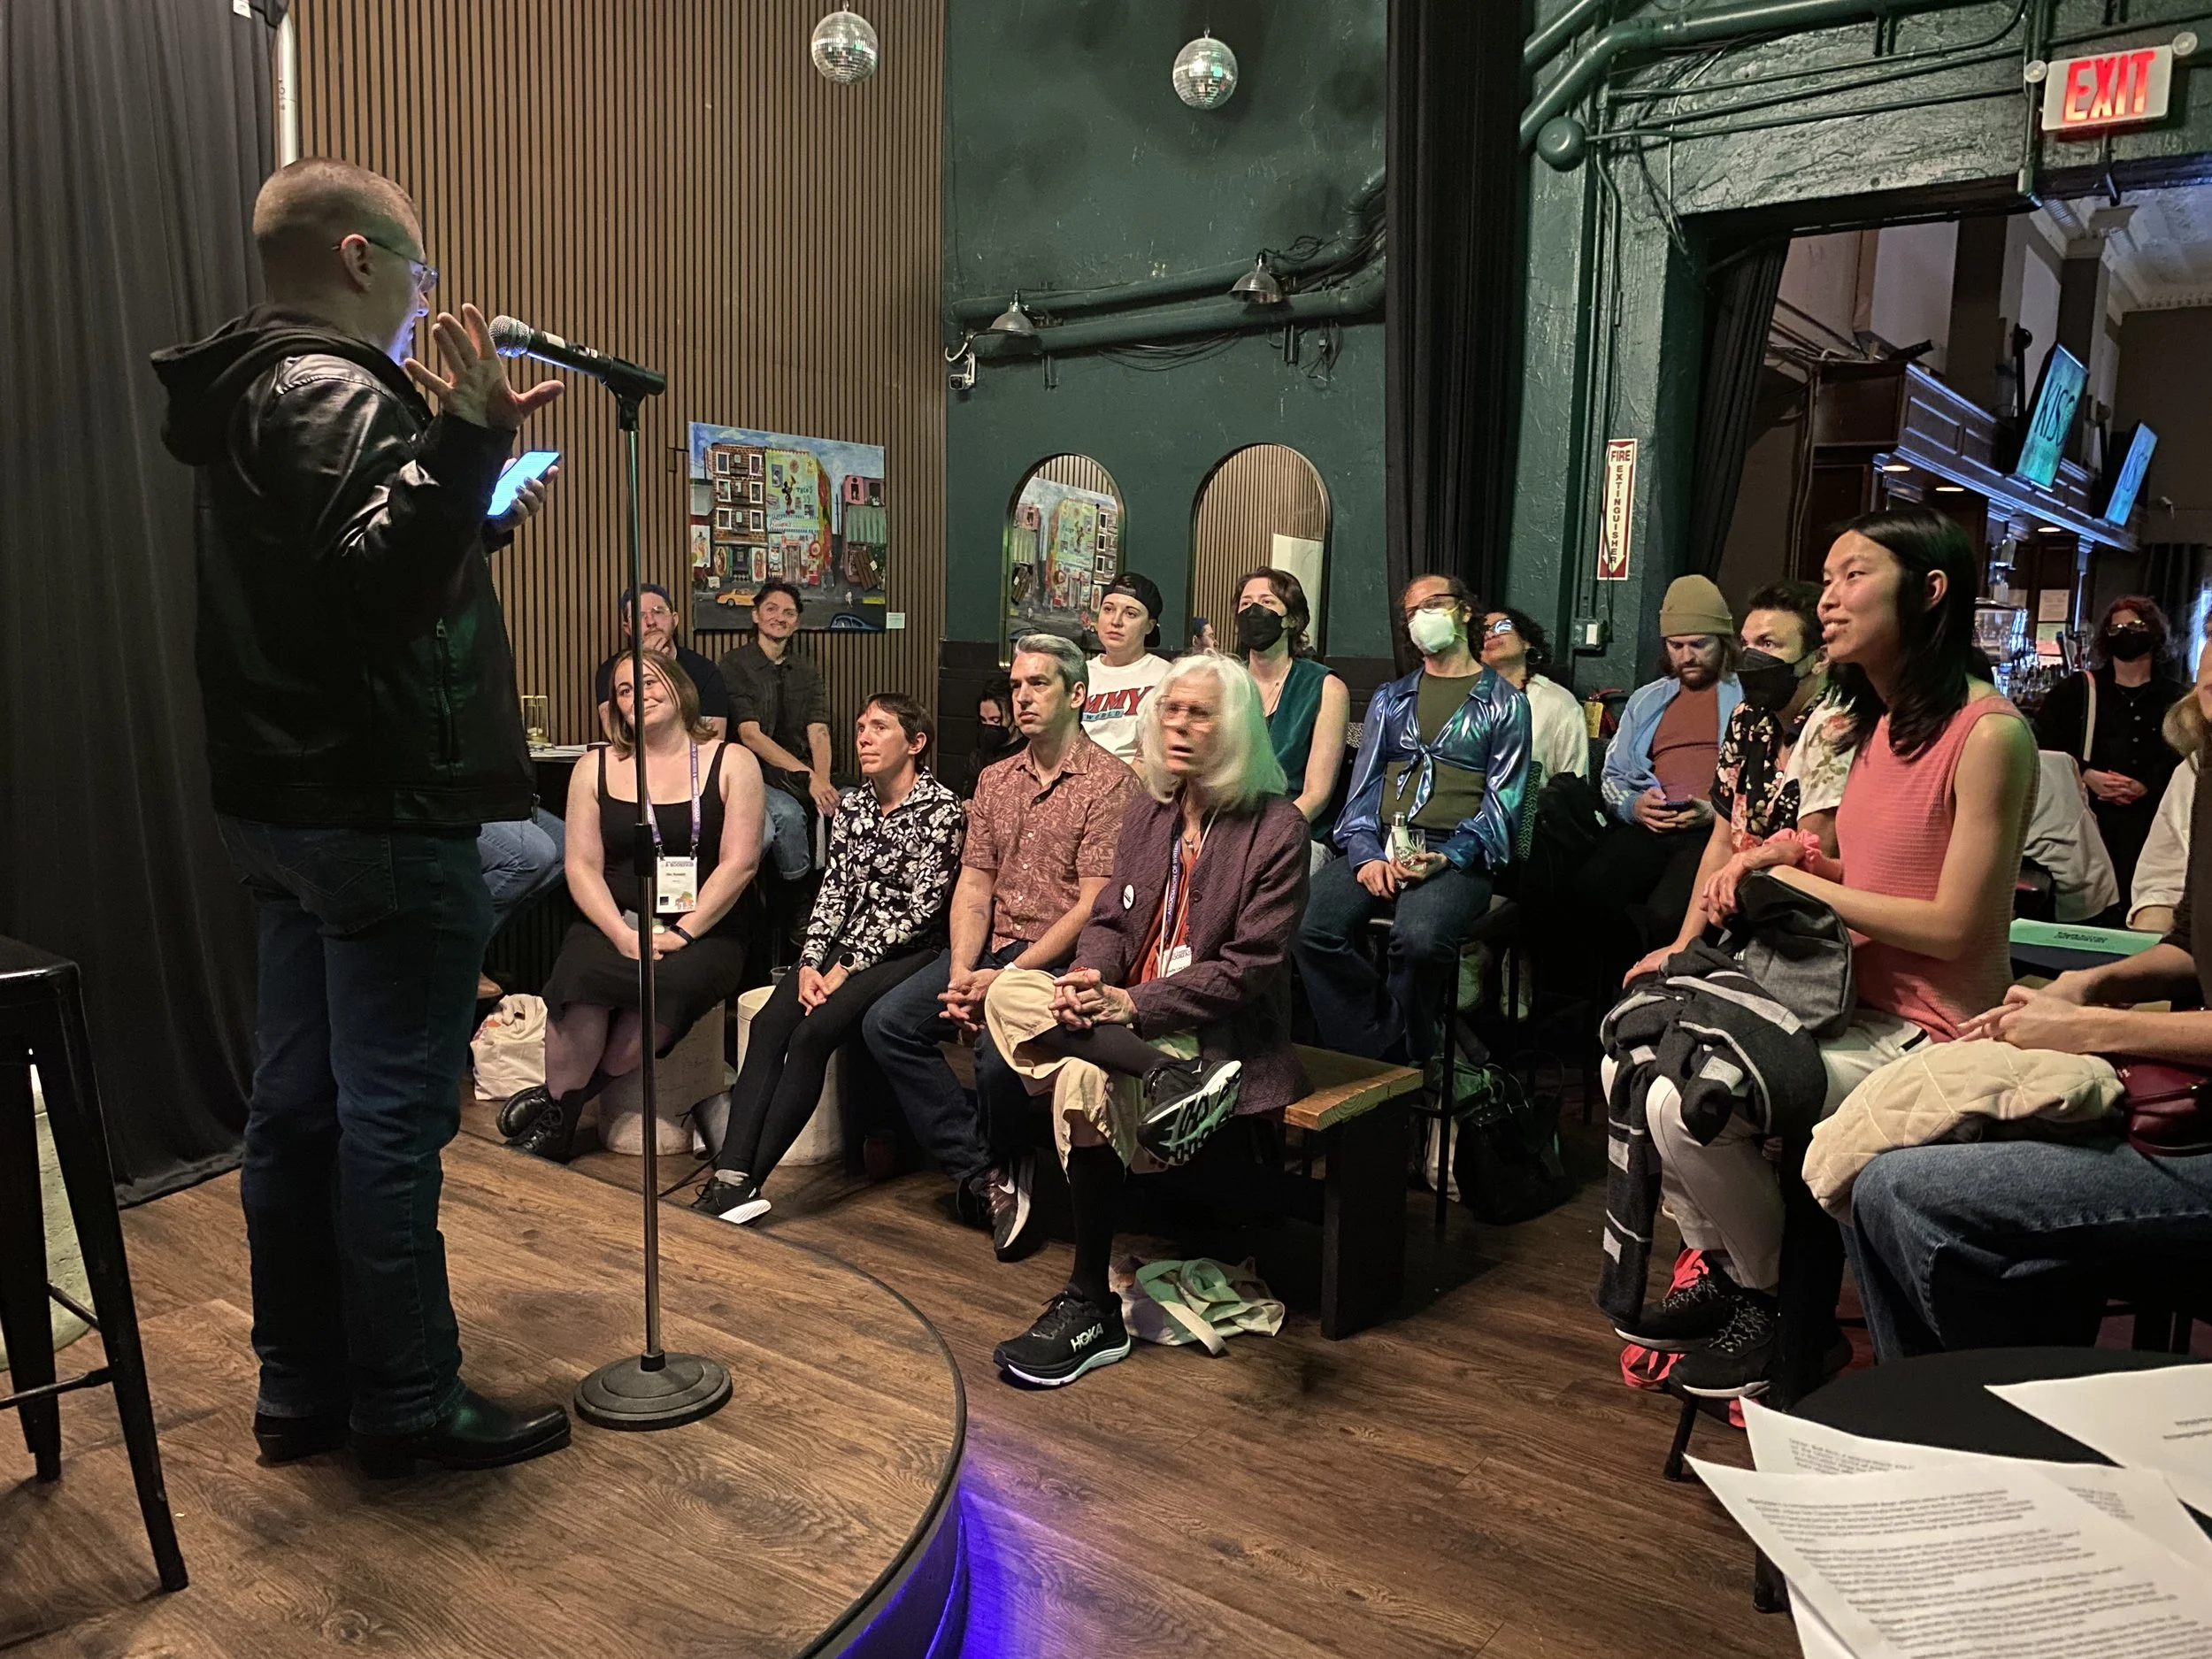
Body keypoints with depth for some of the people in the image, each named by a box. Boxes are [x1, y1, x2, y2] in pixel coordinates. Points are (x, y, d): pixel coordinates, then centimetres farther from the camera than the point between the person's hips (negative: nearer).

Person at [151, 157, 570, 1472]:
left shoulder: (258, 396, 19)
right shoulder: (336, 395, -14)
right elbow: (377, 587, -27)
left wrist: (482, 512, 27)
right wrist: (465, 442, -33)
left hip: (291, 809, 11)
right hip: (385, 813, -11)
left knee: (300, 1103, 14)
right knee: (393, 1117, -2)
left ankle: (304, 1387, 25)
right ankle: (408, 1402, 10)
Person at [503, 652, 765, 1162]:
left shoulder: (731, 763, 4)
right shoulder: (595, 769, 11)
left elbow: (739, 862, -4)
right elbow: (582, 865, 4)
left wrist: (681, 933, -14)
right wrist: (623, 935, -14)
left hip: (704, 930, -1)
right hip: (614, 924, 2)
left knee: (679, 982, -35)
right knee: (580, 973, -32)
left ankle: (559, 1101, -15)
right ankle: (557, 1120, -11)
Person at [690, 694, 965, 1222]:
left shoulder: (941, 808, -7)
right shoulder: (852, 804, 14)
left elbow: (922, 909, -11)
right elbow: (834, 888, 10)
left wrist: (847, 968, -13)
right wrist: (810, 962, -6)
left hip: (906, 953, -6)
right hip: (845, 944, 6)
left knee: (812, 1032, -26)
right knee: (767, 1025, -19)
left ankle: (745, 1180, -22)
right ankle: (731, 1177, -27)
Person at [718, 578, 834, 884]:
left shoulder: (807, 673, 13)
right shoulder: (734, 664, -3)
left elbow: (819, 732, -1)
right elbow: (750, 735, -12)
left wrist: (822, 781, -23)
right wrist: (809, 777, -22)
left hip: (801, 775, 5)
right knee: (788, 812, -34)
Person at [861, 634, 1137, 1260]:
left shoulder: (1110, 783, -9)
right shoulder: (996, 780, 14)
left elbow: (1093, 907, -14)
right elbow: (973, 886, 10)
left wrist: (1006, 978, -18)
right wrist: (961, 972, -7)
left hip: (1060, 960, -7)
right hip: (991, 946, 7)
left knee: (999, 1047, -31)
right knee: (887, 1022, -10)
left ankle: (1005, 1167, 4)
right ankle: (985, 1175, -7)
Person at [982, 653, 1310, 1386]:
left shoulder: (1276, 827, -9)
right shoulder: (1149, 809, 11)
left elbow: (1251, 967, -13)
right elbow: (1110, 919, 12)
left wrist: (1135, 1004, -21)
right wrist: (1091, 980, -12)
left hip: (1218, 1033, -6)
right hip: (1126, 1016, 6)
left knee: (1085, 1083, -31)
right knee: (1008, 993, -18)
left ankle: (1091, 1310, -16)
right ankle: (1164, 1079, -33)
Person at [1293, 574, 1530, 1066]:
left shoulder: (1504, 703, 12)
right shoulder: (1390, 698, 24)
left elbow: (1502, 800, 3)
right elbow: (1364, 783, 14)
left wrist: (1447, 858, -14)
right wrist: (1366, 854, -6)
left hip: (1455, 856, -3)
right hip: (1381, 846, 4)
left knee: (1419, 936, -37)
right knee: (1308, 928, -27)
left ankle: (1412, 1062, -11)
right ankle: (1374, 1051, -11)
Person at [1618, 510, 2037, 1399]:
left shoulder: (1989, 733, -17)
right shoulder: (1881, 723, 12)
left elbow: (1955, 926, -19)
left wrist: (1797, 882, -12)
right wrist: (1794, 856, -3)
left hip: (1928, 1035, -9)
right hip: (1855, 1006, 9)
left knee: (1686, 1103, -23)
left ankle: (1773, 1308, 4)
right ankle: (1722, 1271, 16)